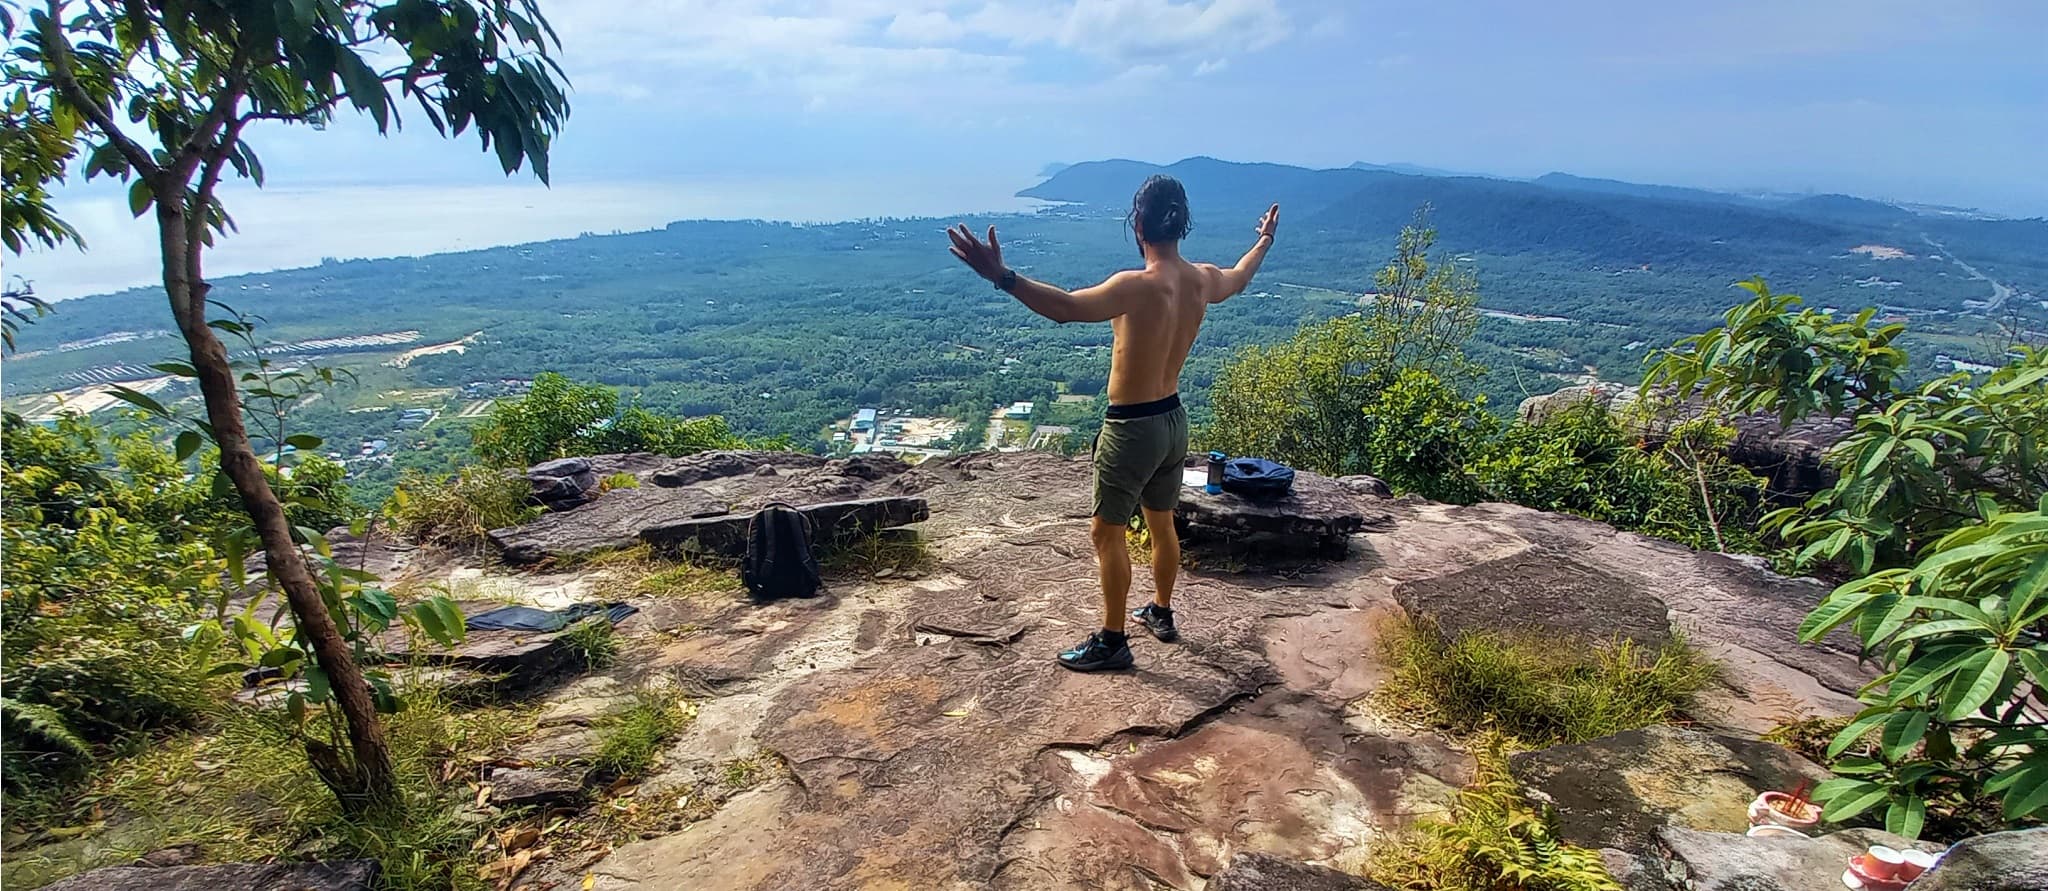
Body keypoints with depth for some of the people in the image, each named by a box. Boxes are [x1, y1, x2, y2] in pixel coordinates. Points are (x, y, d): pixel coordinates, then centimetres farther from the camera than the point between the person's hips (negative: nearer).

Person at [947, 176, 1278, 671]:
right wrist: (1264, 244, 43)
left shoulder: (1138, 287, -26)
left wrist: (1000, 276, -48)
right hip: (1173, 420, 8)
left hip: (1132, 427, -8)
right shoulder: (1203, 280, -1)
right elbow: (1238, 279, 23)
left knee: (1106, 532, 6)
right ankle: (1161, 614, 41)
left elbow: (1066, 308, -42)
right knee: (1162, 523, 23)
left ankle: (1112, 642, 16)